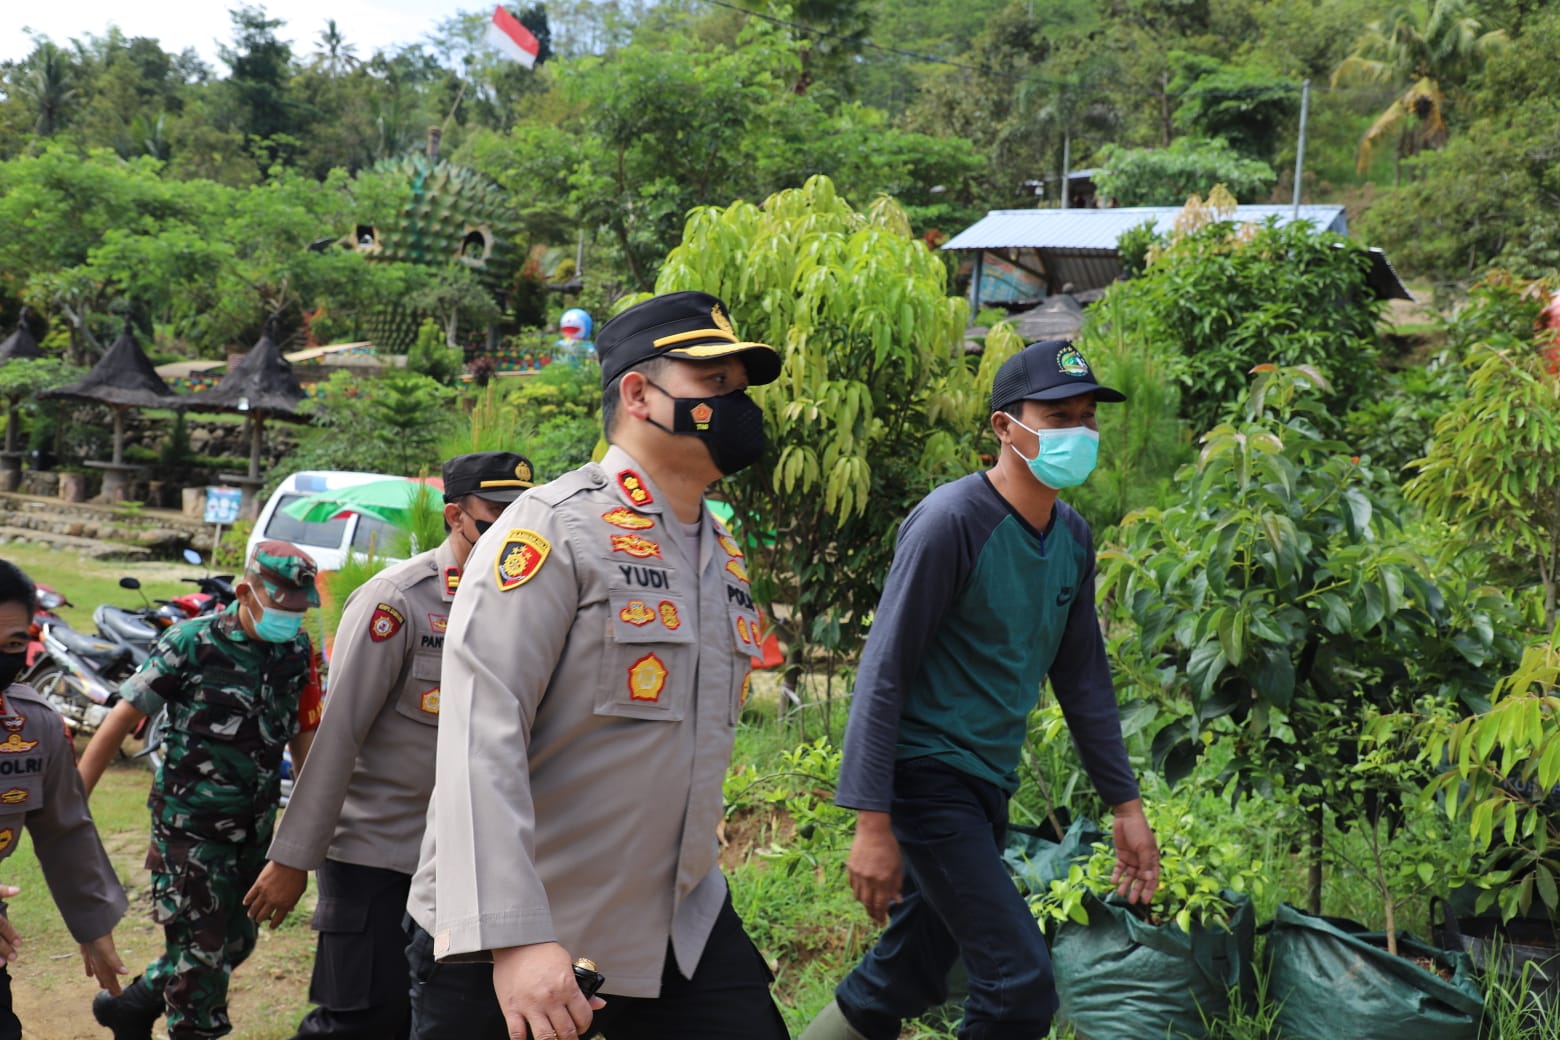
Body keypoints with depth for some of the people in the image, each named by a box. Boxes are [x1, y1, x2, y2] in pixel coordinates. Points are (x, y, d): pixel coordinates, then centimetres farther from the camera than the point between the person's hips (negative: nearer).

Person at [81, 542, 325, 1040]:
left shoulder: (298, 653, 0)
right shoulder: (192, 643, -14)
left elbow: (304, 738, 11)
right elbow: (121, 719, -11)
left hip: (253, 831, 6)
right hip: (190, 827, -6)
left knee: (234, 942, 17)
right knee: (201, 951, -1)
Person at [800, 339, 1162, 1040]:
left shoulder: (1072, 538, 8)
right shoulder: (952, 522, -16)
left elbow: (1083, 678, 16)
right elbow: (883, 671, -17)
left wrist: (1125, 804, 15)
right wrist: (872, 821, -21)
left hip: (990, 785, 8)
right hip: (928, 776, -8)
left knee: (903, 982, 13)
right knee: (1020, 984, -13)